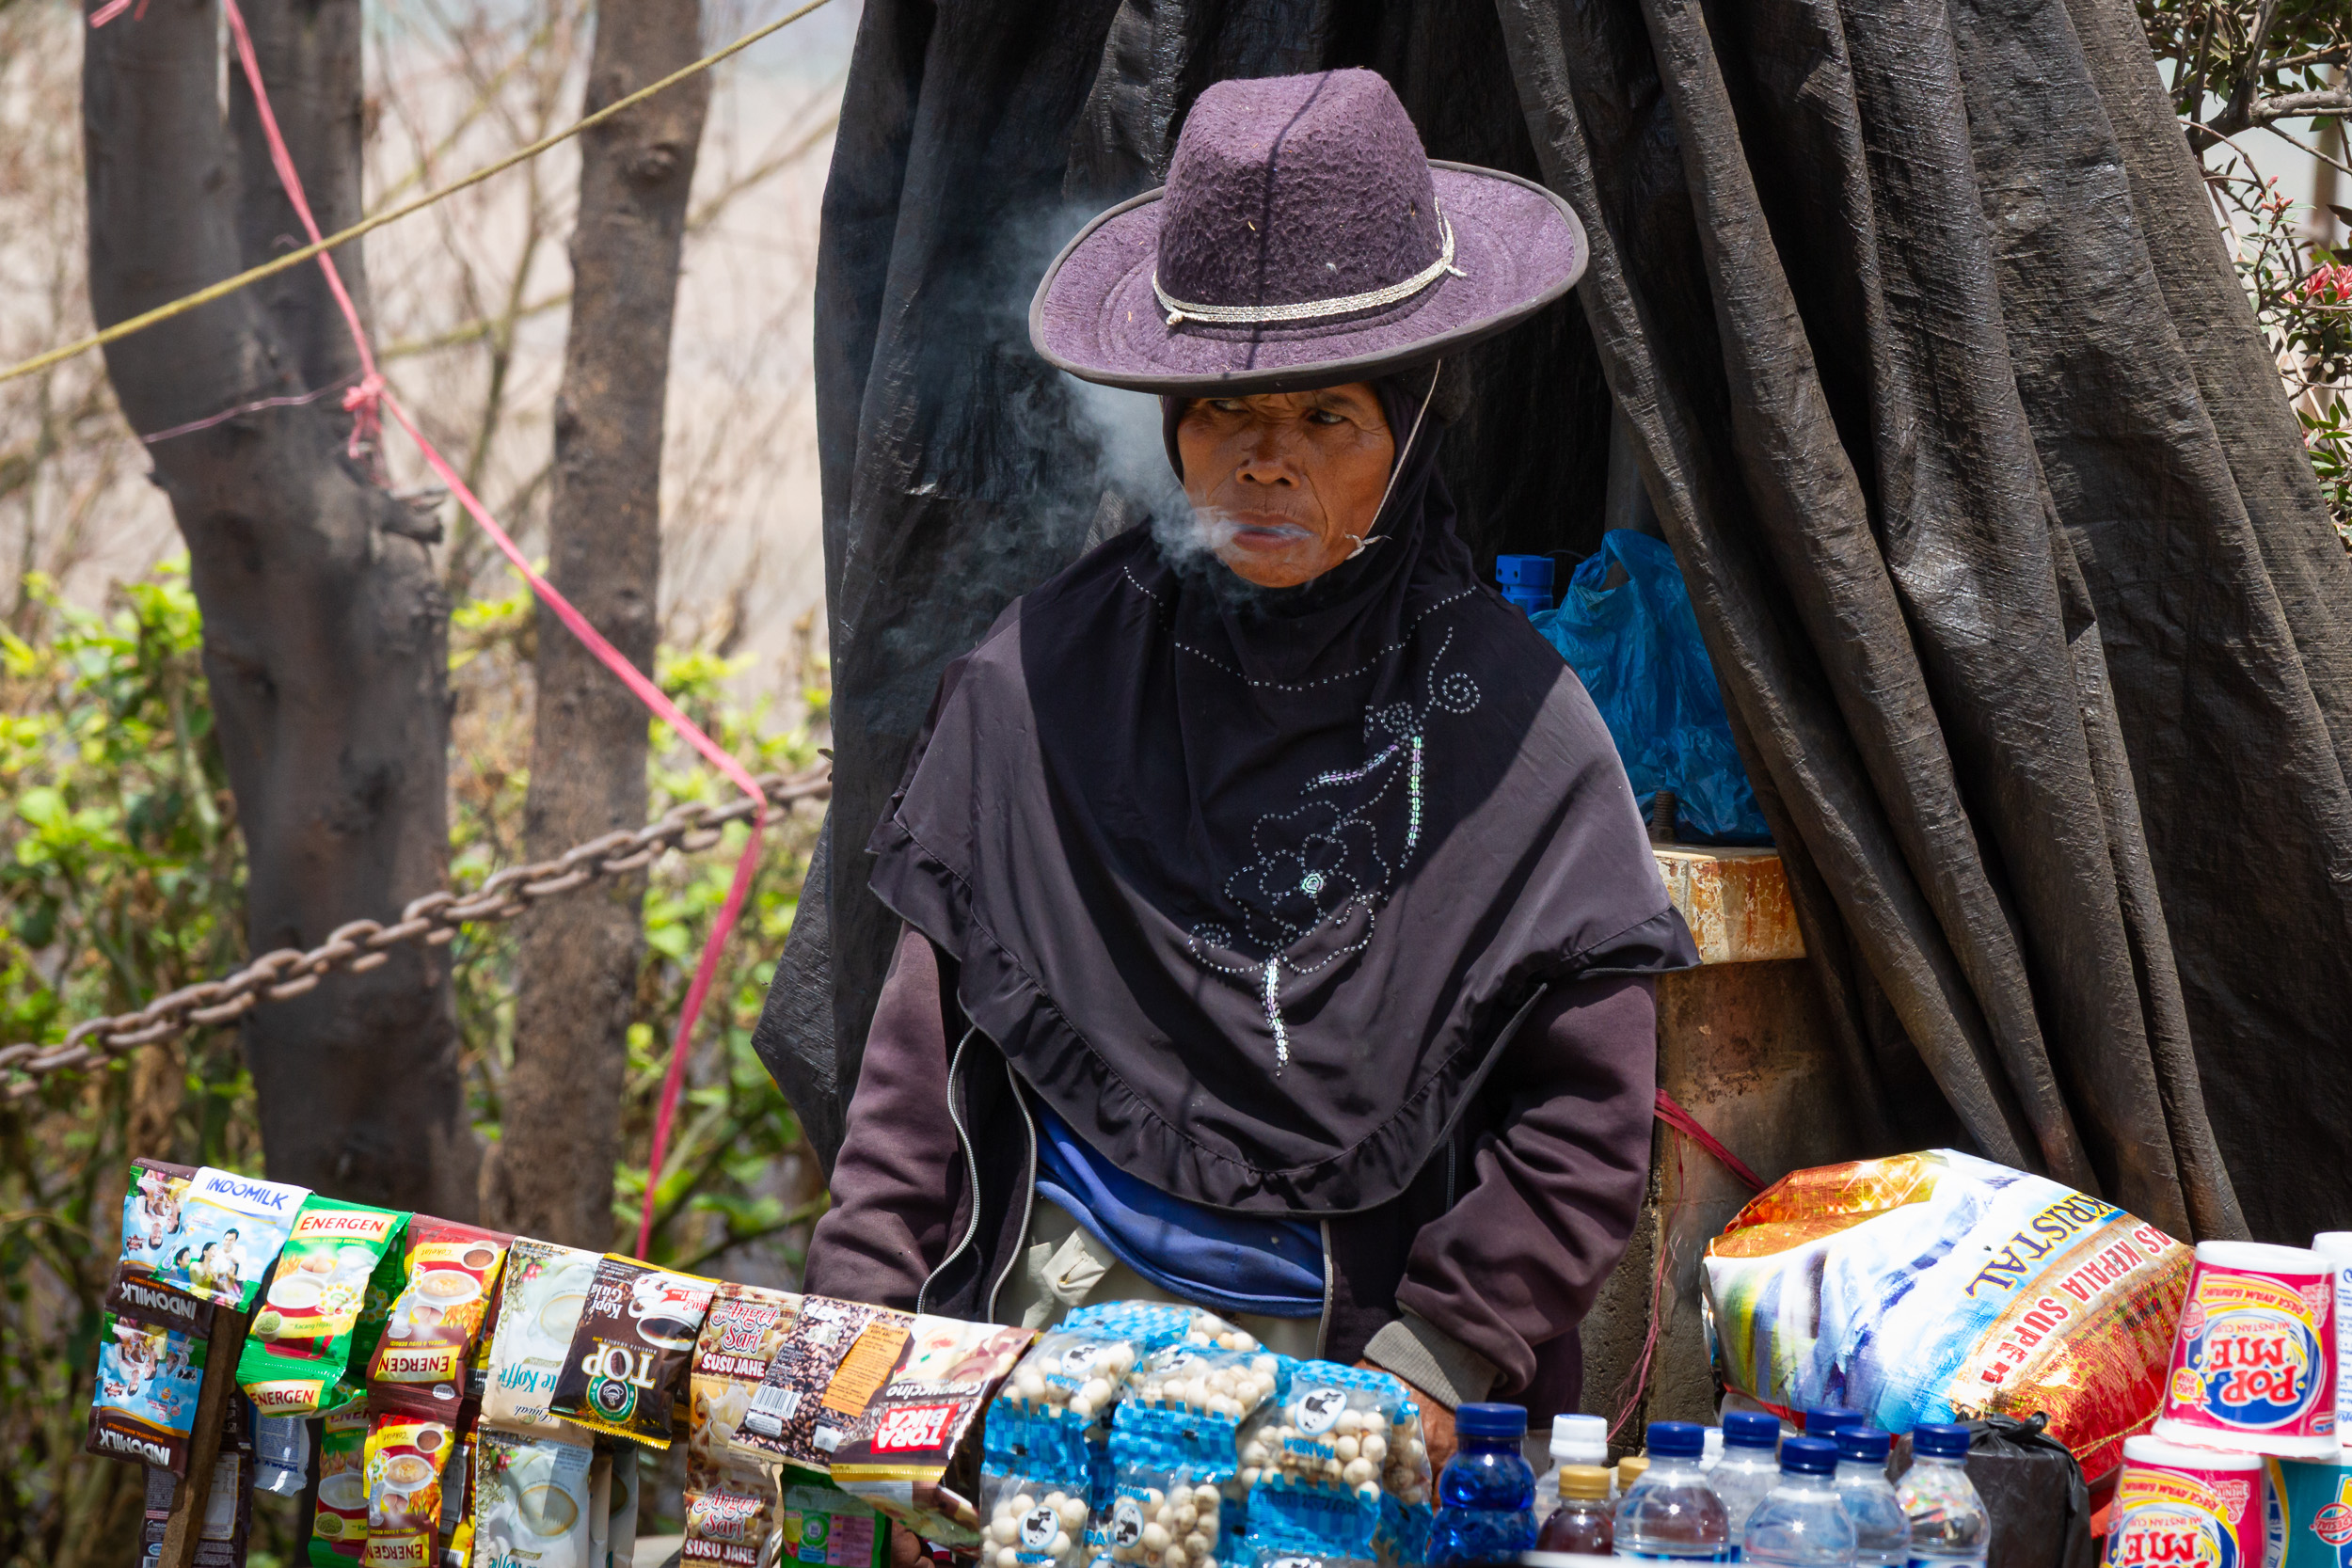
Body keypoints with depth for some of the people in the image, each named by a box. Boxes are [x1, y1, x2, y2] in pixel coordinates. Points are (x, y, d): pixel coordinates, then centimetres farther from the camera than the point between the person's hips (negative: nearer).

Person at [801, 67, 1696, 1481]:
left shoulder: (1506, 721, -2)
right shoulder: (1047, 674, 2)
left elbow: (1584, 1122, 0)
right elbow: (929, 1035, 8)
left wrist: (1426, 1366, -7)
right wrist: (869, 1336, 2)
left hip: (1349, 1347, -1)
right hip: (1052, 1307, 1)